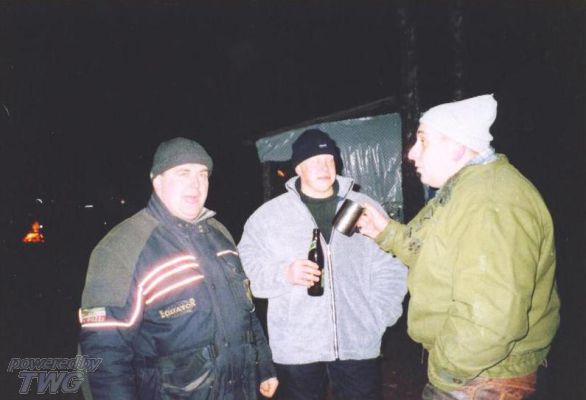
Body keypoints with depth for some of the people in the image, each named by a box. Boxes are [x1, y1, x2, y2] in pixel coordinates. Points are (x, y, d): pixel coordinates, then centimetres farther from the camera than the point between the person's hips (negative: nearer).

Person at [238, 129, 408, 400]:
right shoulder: (268, 215, 2)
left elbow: (390, 270, 7)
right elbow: (247, 268, 1)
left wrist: (378, 319, -2)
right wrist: (283, 274, -16)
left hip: (359, 345, 1)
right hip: (296, 349, -1)